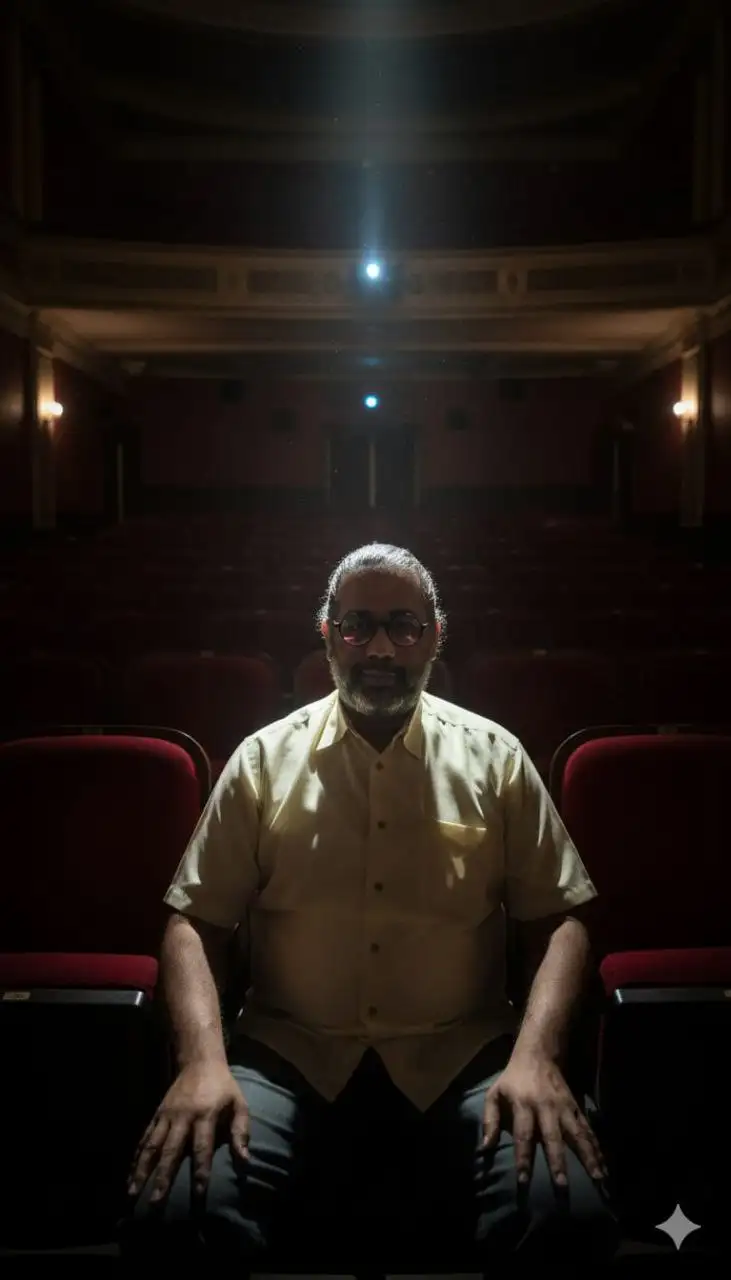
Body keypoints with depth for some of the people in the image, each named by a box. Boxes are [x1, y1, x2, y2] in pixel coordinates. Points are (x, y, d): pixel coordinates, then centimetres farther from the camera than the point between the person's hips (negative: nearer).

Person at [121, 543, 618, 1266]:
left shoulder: (494, 757, 6)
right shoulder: (264, 759, 6)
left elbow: (558, 918, 5)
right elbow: (195, 921, 4)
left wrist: (536, 1057, -12)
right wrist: (203, 1060, -13)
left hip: (462, 1058, 1)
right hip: (292, 1055, 0)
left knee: (570, 1215, -26)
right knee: (172, 1214, -26)